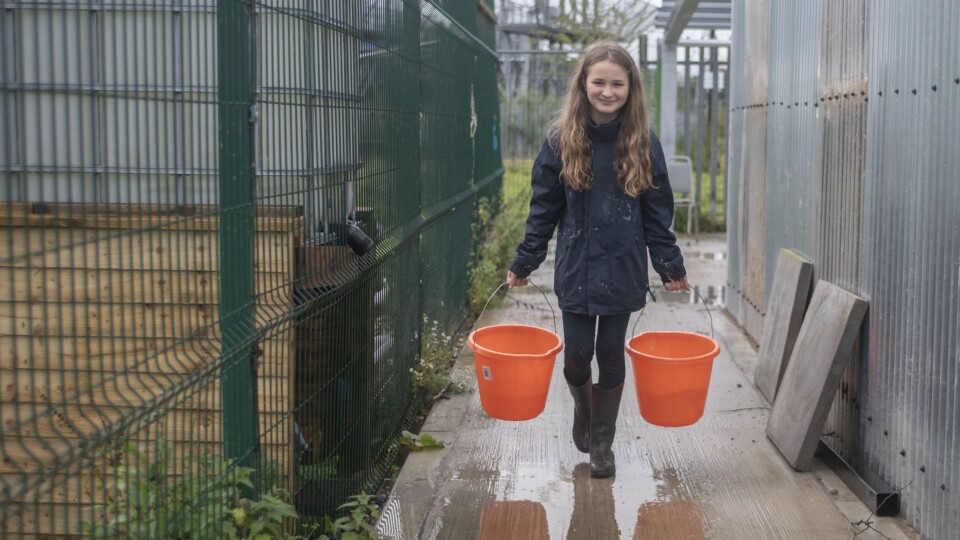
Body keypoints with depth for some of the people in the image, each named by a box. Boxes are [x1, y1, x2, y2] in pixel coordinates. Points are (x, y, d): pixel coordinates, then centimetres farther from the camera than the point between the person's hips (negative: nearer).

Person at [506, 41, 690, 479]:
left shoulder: (644, 144, -2)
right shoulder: (561, 141, -3)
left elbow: (657, 213, 4)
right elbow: (543, 209, 1)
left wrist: (671, 267, 4)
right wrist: (523, 264, 1)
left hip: (622, 272, 0)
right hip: (575, 270, 0)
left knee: (611, 357, 6)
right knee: (576, 356, 4)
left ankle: (602, 442, 23)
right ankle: (583, 408, 37)